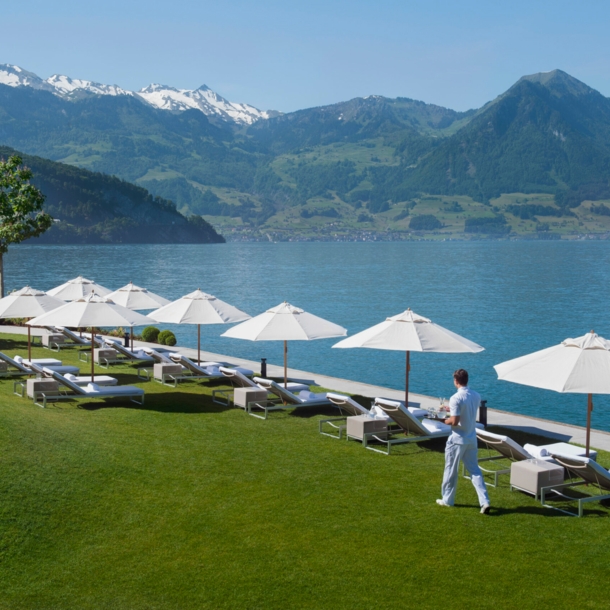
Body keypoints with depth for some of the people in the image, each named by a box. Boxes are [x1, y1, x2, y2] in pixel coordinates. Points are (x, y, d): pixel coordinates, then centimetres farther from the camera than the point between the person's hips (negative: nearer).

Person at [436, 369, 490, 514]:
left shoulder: (456, 398, -20)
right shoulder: (476, 396, 3)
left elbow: (454, 421, -23)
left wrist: (446, 420, -2)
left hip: (457, 439, -6)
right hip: (472, 439, 6)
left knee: (451, 470, 9)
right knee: (475, 470, 10)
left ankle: (447, 500, 22)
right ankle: (485, 501, 0)